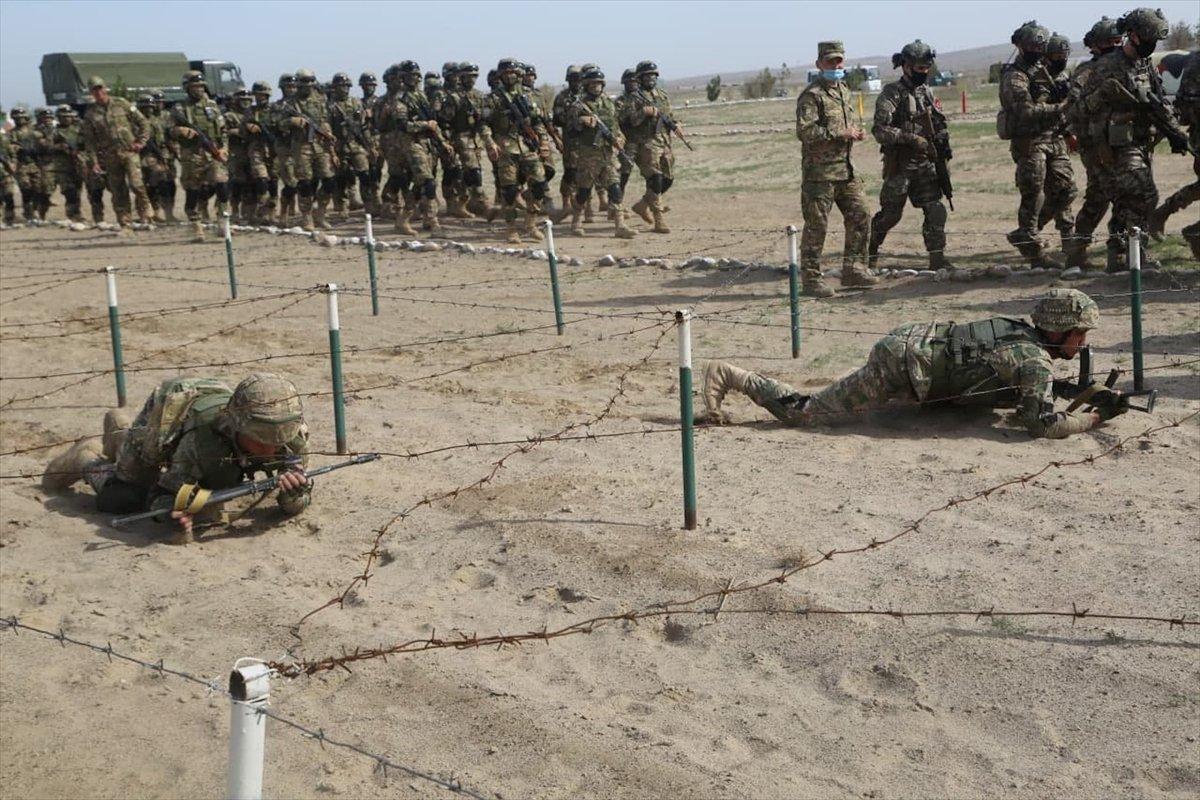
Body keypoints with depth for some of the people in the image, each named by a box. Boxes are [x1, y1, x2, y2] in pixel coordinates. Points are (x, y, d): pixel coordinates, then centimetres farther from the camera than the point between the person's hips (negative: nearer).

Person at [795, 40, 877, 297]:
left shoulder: (846, 92, 16)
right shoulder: (811, 96, -11)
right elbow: (805, 132, -22)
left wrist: (857, 131, 6)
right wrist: (840, 133, -21)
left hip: (846, 168, 8)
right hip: (820, 172, -8)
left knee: (860, 217, 9)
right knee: (816, 226, -3)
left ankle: (853, 269, 21)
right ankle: (811, 279, 5)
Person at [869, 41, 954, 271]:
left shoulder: (926, 92, 11)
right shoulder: (891, 94, -11)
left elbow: (939, 124, 21)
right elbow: (880, 130, -20)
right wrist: (911, 138, -25)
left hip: (925, 163, 6)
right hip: (899, 165, -6)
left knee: (936, 210, -2)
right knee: (890, 215, 3)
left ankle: (937, 257, 2)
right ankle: (869, 253, 21)